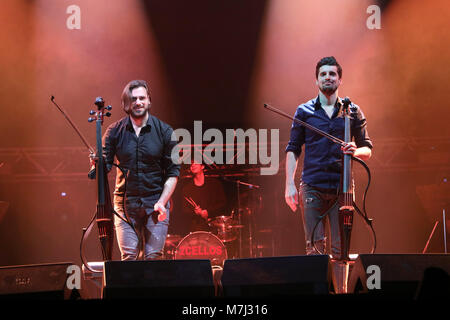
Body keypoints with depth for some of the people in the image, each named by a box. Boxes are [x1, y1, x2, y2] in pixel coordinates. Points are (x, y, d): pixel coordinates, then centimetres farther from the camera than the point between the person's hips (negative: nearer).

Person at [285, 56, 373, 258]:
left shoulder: (352, 112, 12)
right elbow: (293, 149, 10)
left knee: (340, 249, -3)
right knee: (315, 248, -7)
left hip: (342, 187, 1)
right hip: (312, 187, -1)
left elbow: (367, 149, 15)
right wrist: (290, 184, -1)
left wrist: (356, 151, -9)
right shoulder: (304, 111, 10)